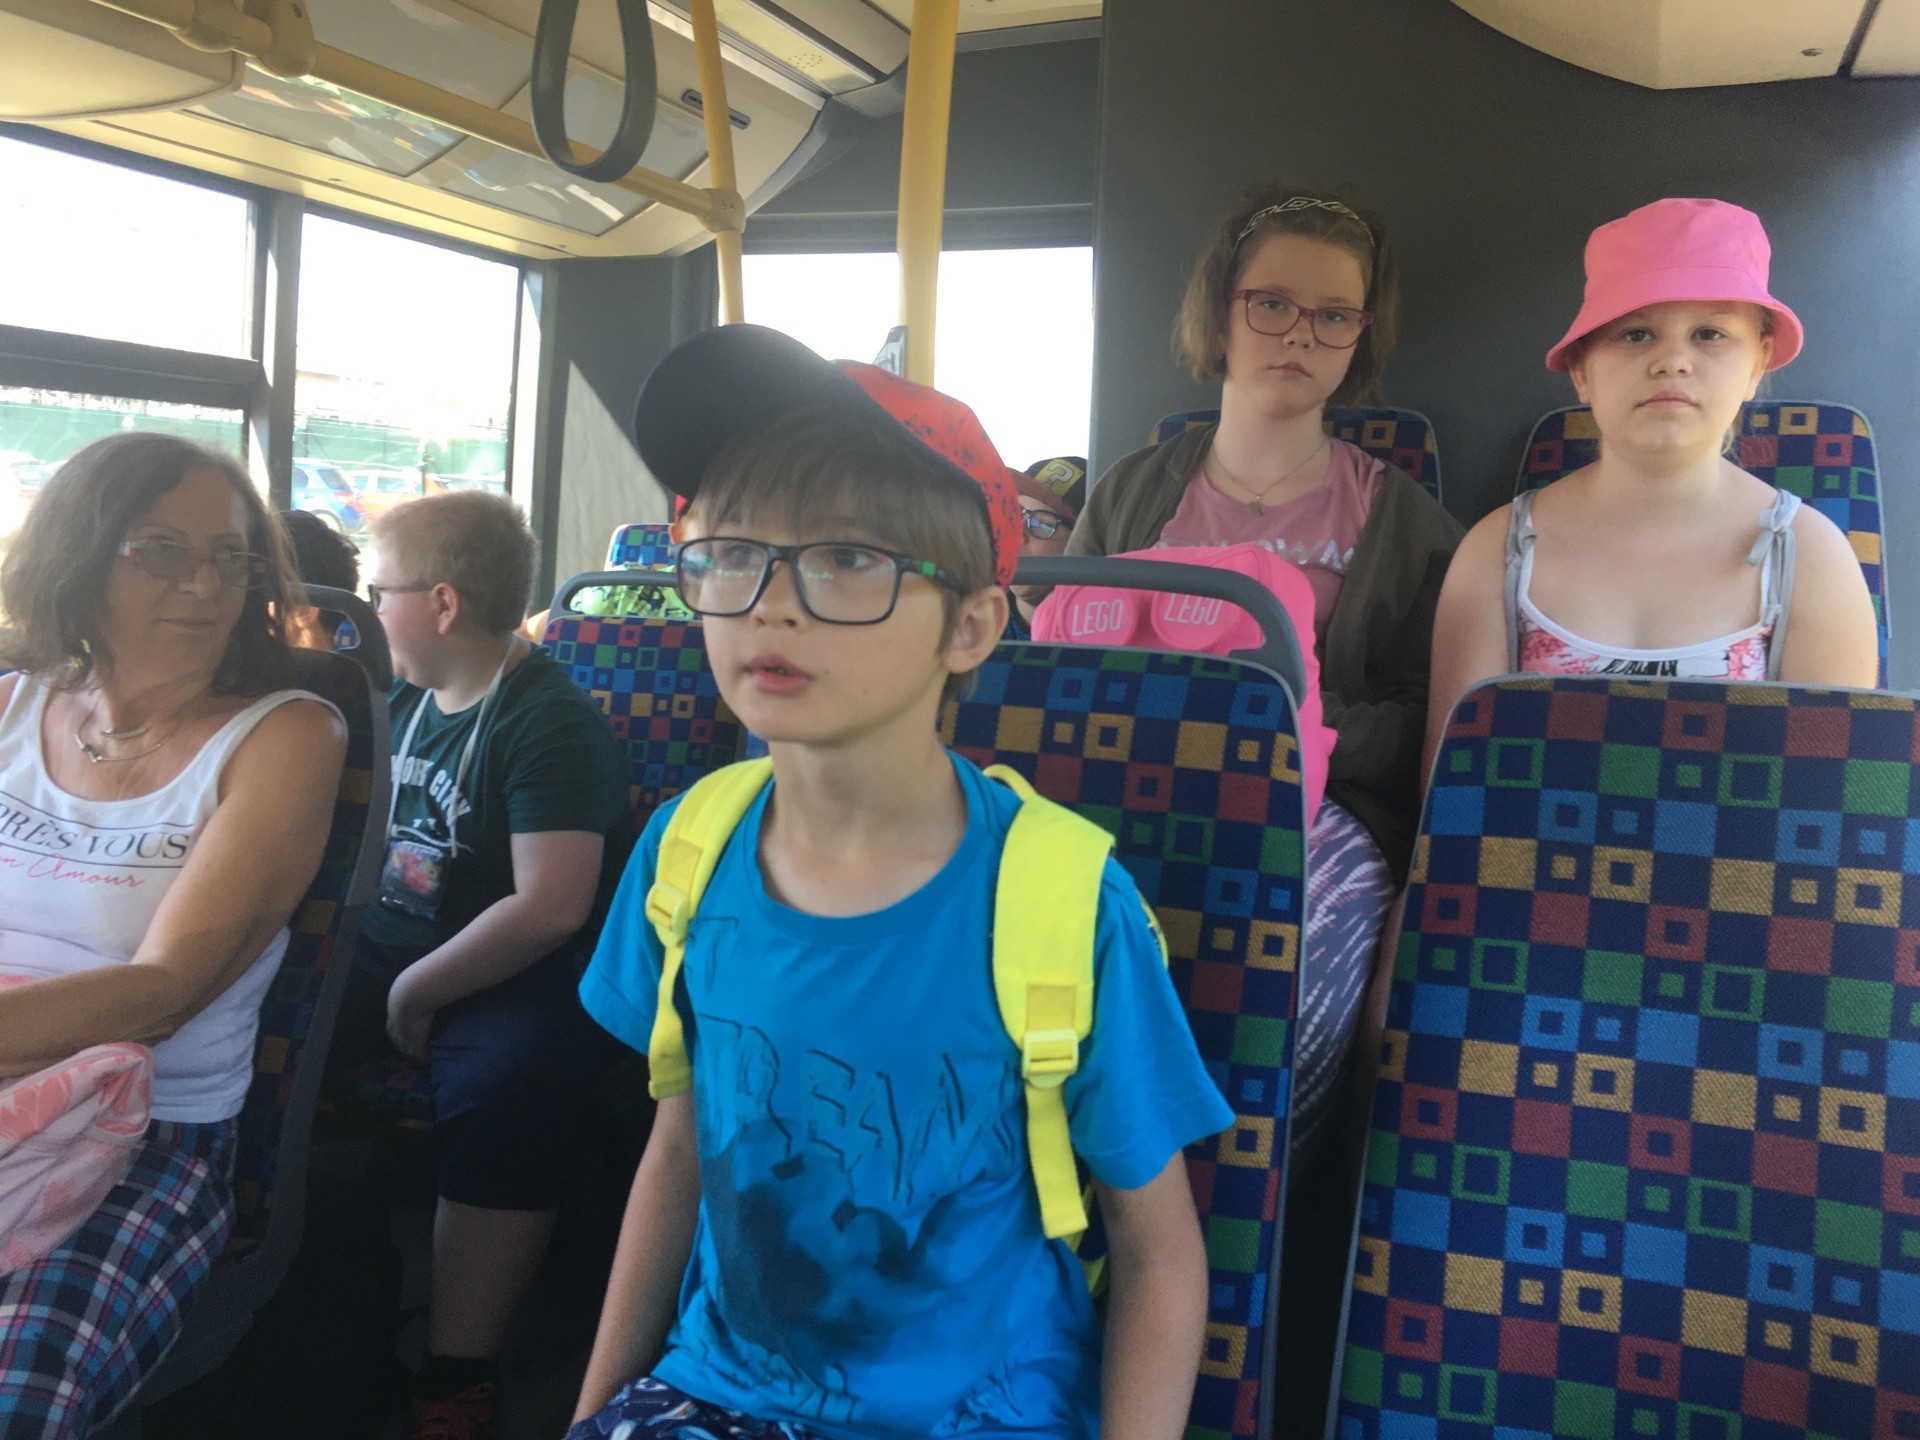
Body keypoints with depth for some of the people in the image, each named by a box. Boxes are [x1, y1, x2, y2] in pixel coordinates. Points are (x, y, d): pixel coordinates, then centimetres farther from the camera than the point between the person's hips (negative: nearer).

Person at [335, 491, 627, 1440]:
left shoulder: (550, 722, -15)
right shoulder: (411, 698, 11)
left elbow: (549, 909, -23)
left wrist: (414, 994, -15)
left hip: (516, 977, -8)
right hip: (392, 947, 8)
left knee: (502, 1079, -35)